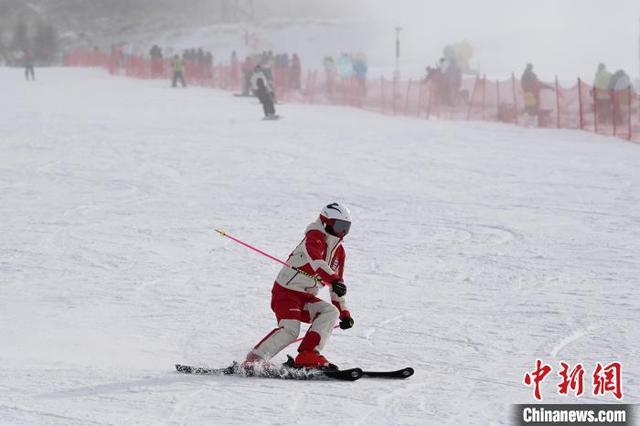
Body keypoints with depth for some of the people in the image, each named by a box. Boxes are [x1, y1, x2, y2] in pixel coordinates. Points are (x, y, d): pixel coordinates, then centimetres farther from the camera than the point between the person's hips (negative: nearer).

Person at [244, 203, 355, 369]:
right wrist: (334, 280, -49)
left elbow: (336, 287, 22)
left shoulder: (339, 250, 13)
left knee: (331, 312, -15)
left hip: (306, 297, 8)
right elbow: (316, 261, -36)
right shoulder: (314, 236, -13)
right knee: (290, 330, -27)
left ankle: (308, 355, -19)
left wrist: (344, 313, 18)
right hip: (285, 291, -8)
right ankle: (255, 359, -13)